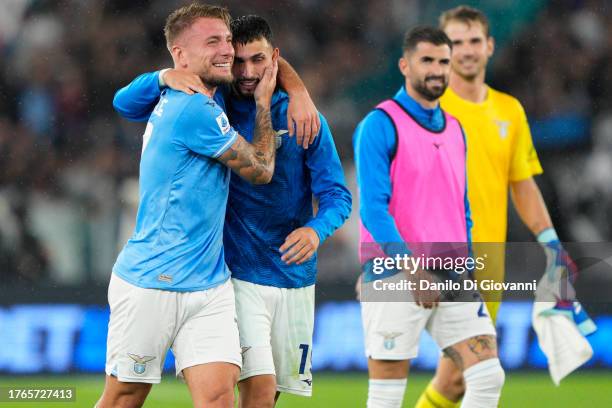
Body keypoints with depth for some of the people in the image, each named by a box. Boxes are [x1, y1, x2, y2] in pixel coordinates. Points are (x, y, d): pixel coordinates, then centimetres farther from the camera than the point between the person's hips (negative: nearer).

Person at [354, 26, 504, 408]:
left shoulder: (455, 129, 17)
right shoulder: (381, 125, -6)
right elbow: (373, 208, -15)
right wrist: (411, 266, -23)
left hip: (452, 277, 6)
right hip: (394, 277, -6)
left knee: (489, 376, -6)